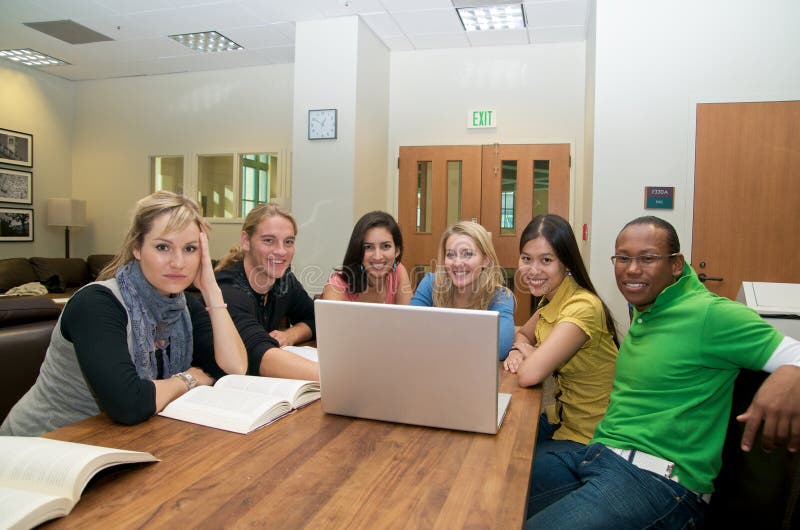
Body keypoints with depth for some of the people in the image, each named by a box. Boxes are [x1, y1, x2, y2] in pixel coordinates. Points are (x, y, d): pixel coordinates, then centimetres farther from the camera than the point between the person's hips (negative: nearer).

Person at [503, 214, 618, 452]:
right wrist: (517, 351, -7)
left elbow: (528, 375, -33)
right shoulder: (550, 300, 1)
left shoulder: (583, 308, -27)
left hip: (588, 438, -8)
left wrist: (527, 350, -11)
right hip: (561, 419, 8)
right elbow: (522, 335, 16)